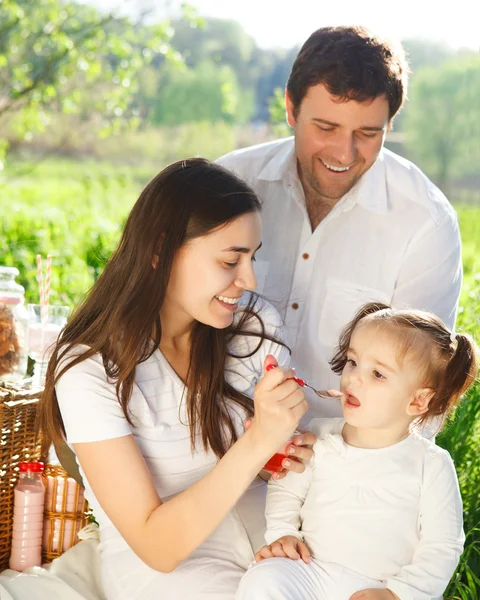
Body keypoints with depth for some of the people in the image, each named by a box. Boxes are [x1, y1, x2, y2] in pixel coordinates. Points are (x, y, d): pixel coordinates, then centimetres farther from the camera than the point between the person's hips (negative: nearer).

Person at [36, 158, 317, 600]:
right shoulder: (90, 372, -18)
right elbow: (156, 546, -19)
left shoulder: (256, 325, -4)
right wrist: (257, 442, -30)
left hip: (263, 522, 5)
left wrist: (295, 454, -13)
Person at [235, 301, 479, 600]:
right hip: (311, 573, 2)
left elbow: (442, 547, -2)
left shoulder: (431, 465, -4)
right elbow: (285, 489, 17)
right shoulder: (319, 436, 4)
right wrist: (282, 533, 1)